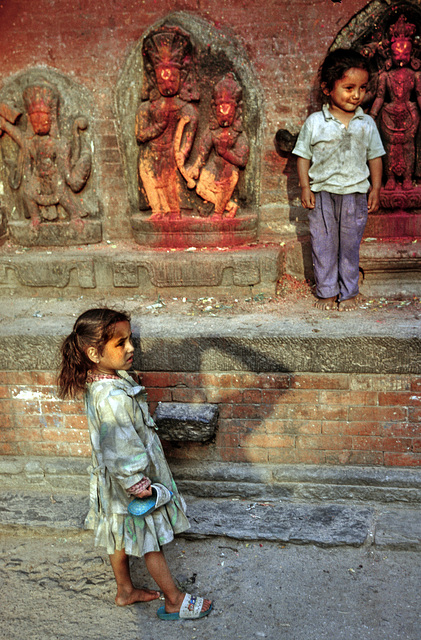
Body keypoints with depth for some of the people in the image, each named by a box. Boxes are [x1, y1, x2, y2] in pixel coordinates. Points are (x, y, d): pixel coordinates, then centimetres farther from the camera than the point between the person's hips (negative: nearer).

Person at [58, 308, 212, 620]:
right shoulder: (113, 398, -37)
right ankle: (175, 601, 30)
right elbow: (123, 450, -32)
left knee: (122, 538, 25)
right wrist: (139, 485, -20)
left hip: (115, 479, 9)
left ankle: (125, 591, 45)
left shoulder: (100, 380, -6)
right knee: (151, 544, 11)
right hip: (132, 482, -9)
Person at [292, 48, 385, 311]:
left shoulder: (367, 124, 2)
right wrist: (305, 187, -4)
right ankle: (327, 292, 21)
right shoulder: (315, 122, -3)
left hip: (355, 193, 1)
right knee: (323, 244, 7)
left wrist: (375, 189, 4)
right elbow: (303, 156, 2)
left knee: (350, 244, 8)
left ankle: (349, 292, 22)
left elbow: (375, 157, 9)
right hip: (322, 193, 0)